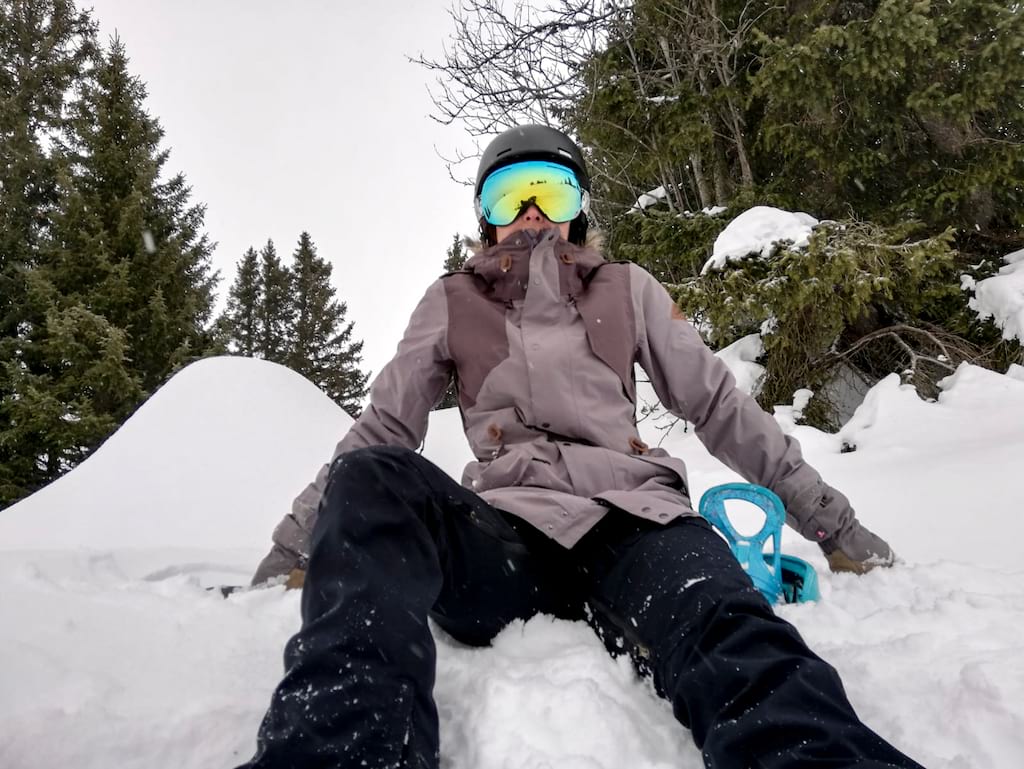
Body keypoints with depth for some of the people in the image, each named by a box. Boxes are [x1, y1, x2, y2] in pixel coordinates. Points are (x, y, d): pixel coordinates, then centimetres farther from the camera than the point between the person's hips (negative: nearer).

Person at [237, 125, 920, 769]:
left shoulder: (627, 289, 20)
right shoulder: (454, 303, 18)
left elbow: (719, 404, 20)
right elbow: (382, 429, 16)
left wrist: (831, 521, 18)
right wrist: (295, 546, 10)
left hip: (634, 522, 1)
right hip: (502, 537, 0)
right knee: (370, 479, -32)